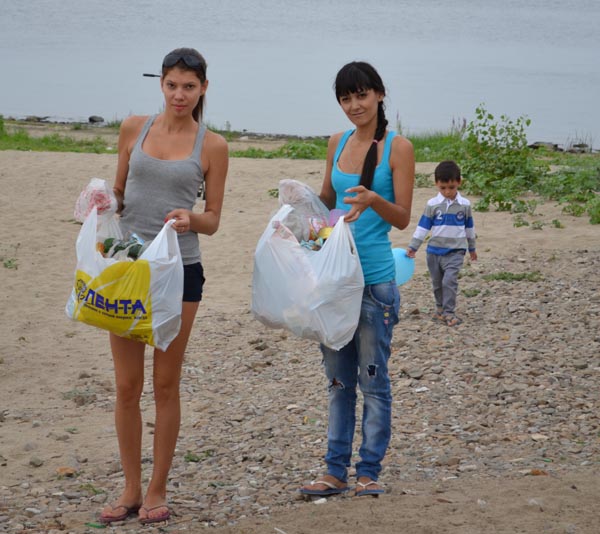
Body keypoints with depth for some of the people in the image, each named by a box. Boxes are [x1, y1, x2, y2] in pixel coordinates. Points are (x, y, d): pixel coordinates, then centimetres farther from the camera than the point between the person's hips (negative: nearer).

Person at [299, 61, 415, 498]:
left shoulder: (398, 147, -4)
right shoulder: (338, 143, 11)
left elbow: (403, 218, -6)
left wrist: (372, 199, -24)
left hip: (374, 277, -6)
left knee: (373, 379, 1)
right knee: (338, 379, 10)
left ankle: (370, 470, 9)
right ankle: (337, 472, 16)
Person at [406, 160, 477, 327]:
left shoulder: (465, 205, 0)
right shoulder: (432, 205, -3)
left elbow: (469, 228, 13)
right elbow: (423, 227, 0)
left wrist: (472, 248, 22)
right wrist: (412, 247, -4)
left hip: (455, 251, -2)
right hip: (434, 250, 2)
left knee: (449, 280, -17)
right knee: (437, 283, 12)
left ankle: (449, 312, -13)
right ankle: (440, 308, 29)